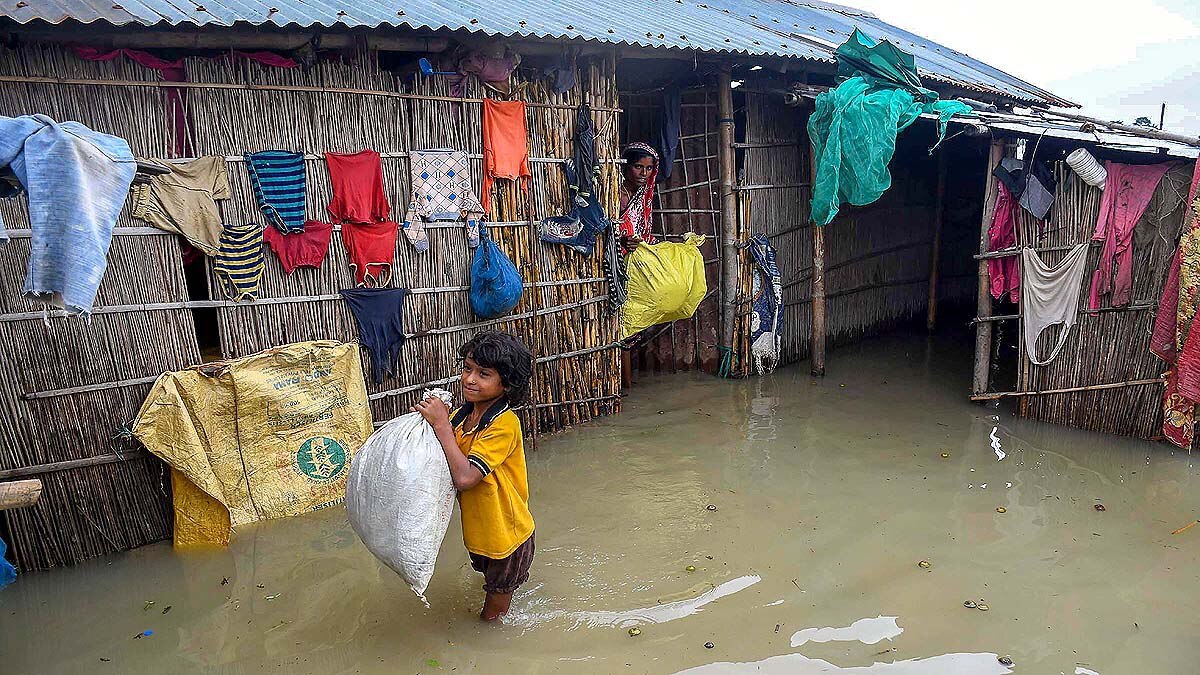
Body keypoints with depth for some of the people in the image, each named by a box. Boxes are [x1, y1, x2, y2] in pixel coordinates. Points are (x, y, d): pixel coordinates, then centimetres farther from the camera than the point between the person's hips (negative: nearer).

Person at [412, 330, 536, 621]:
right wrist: (430, 419, -14)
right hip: (478, 528, 7)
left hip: (505, 531, -7)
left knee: (492, 615, 14)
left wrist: (442, 425, -32)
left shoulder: (504, 425, -29)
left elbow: (465, 477, -37)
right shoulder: (463, 414, -5)